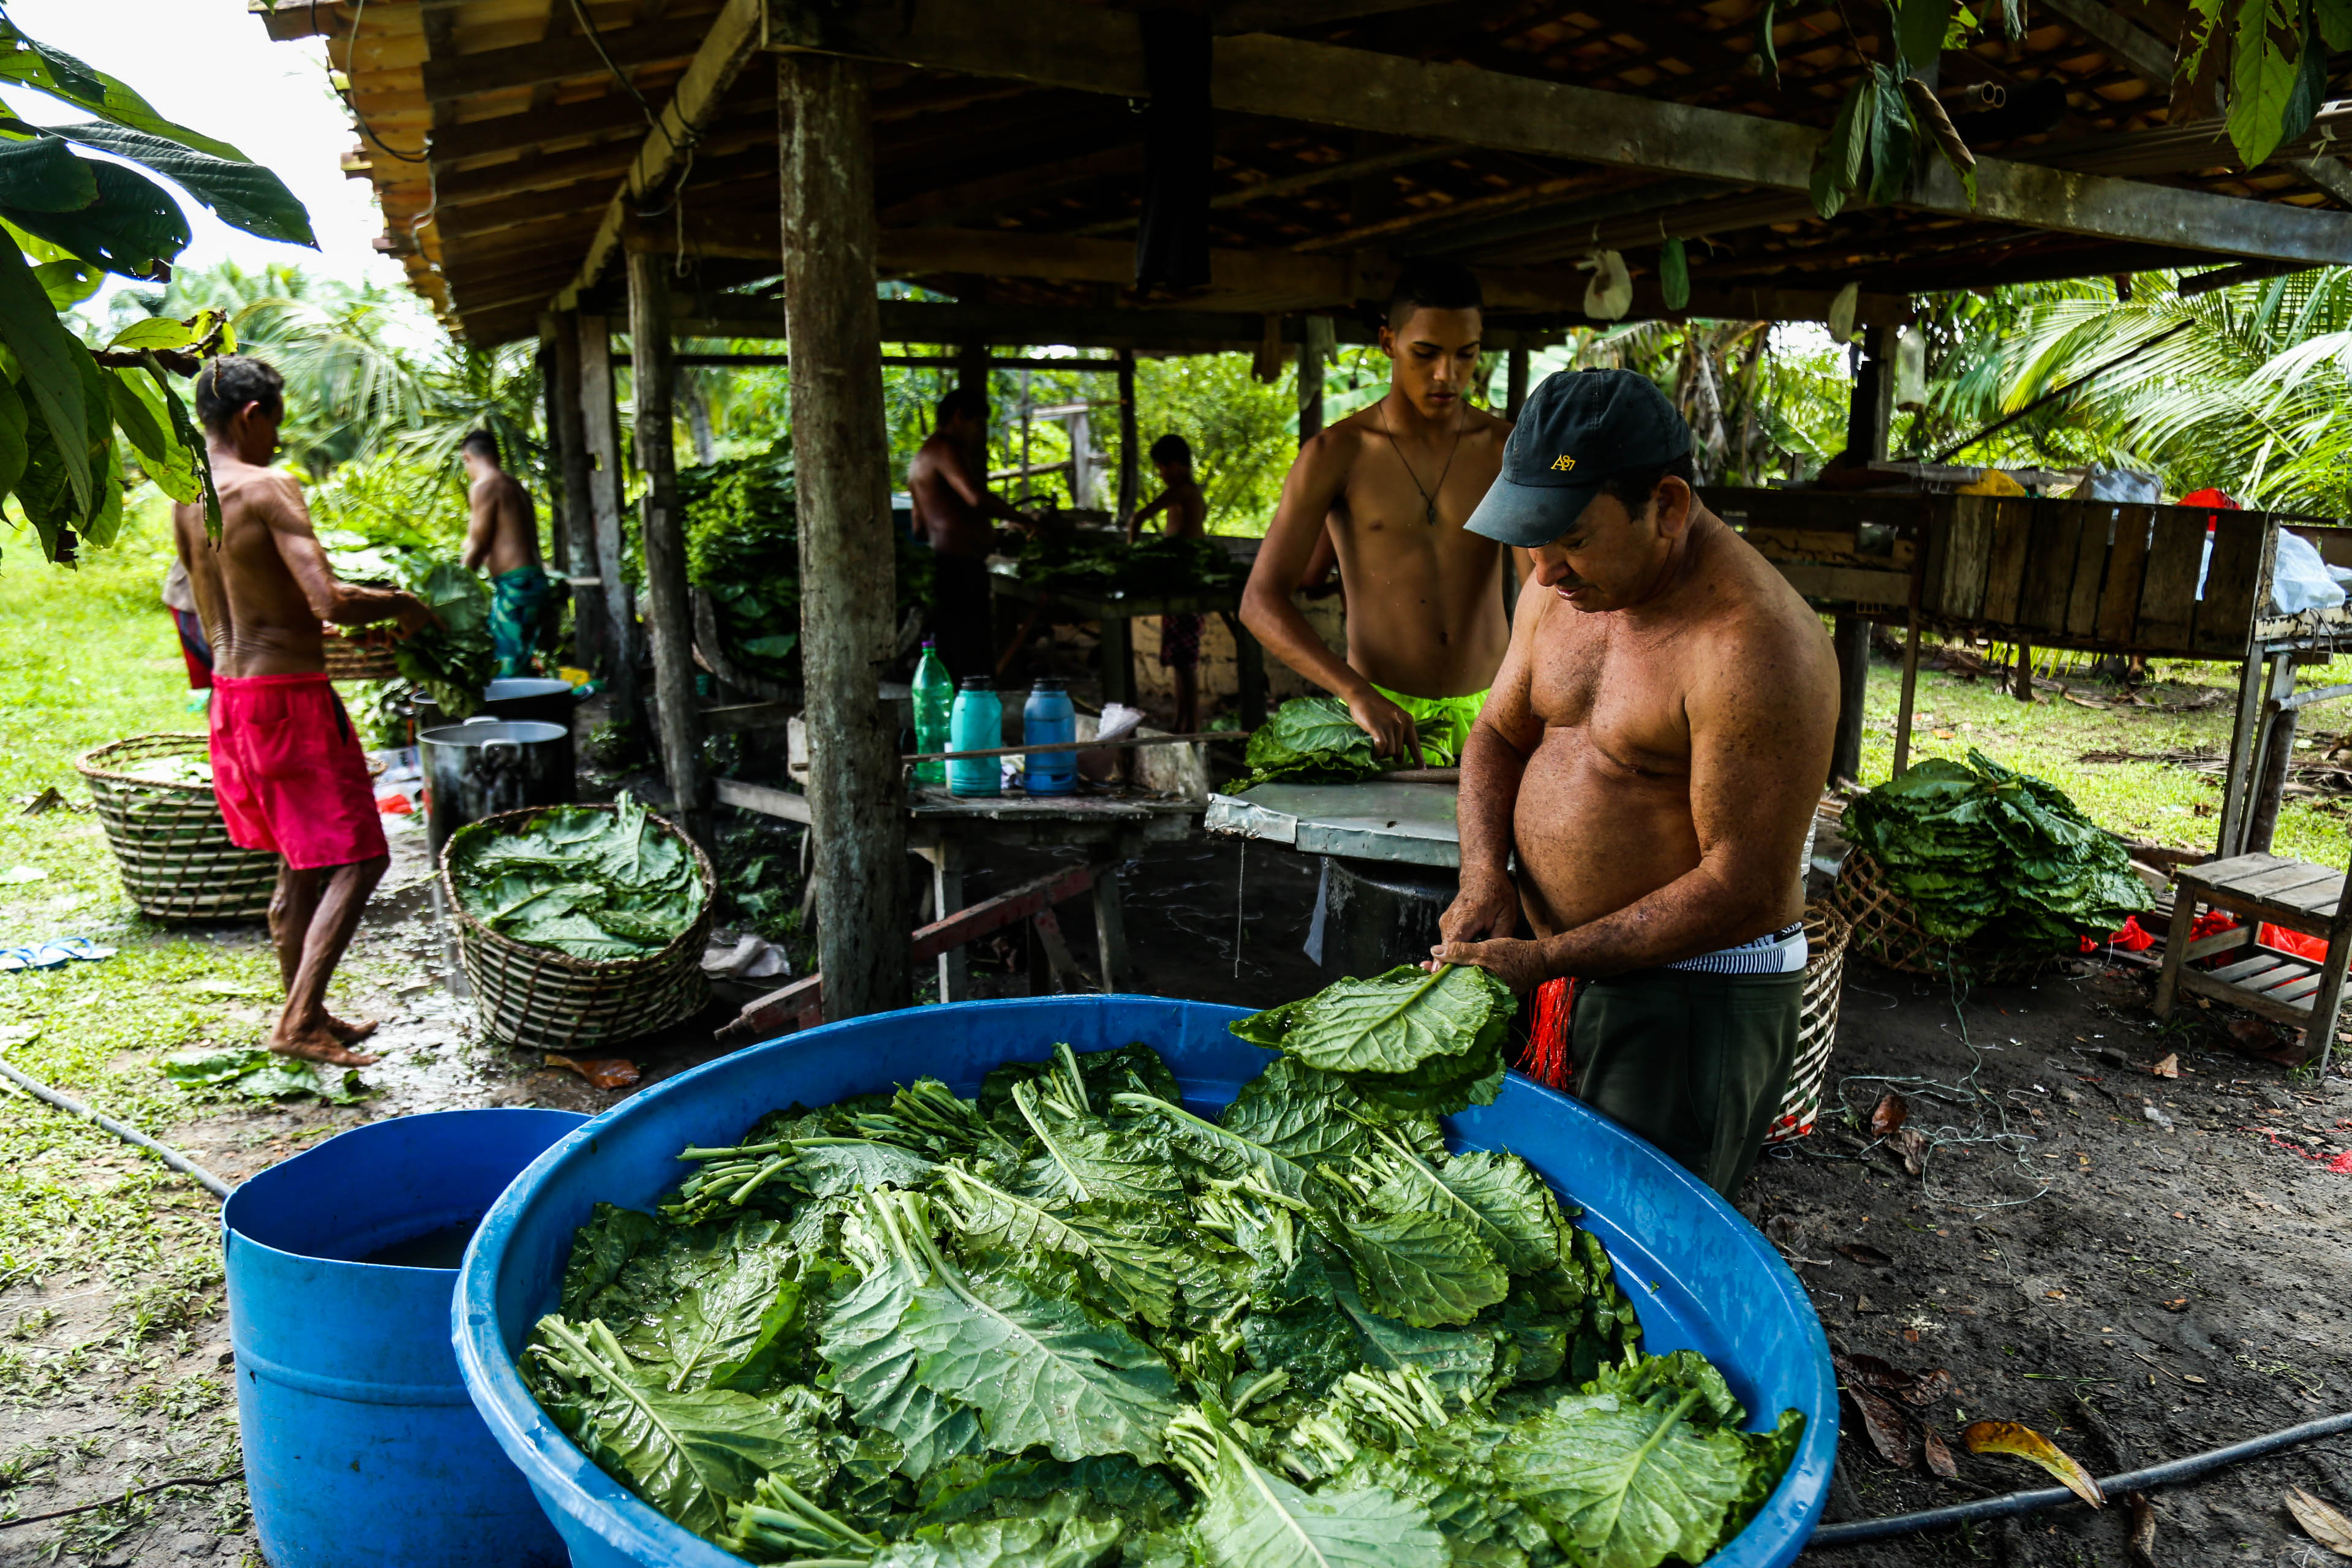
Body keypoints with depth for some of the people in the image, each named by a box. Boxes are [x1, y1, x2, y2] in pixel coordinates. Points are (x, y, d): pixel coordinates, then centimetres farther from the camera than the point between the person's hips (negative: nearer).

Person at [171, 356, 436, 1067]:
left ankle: (307, 1015, 26)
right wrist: (400, 605, -8)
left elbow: (216, 623, 19)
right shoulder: (269, 490, -17)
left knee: (300, 864, 18)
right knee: (357, 860, -2)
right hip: (290, 697, -9)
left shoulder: (185, 501, 11)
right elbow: (329, 601, -27)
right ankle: (298, 1021, -6)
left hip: (230, 693, 9)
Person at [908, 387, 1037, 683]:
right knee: (976, 668, -14)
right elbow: (976, 497, -24)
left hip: (939, 567, 10)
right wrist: (1021, 519, -12)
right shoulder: (946, 450, -6)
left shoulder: (921, 457, 27)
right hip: (961, 568, -10)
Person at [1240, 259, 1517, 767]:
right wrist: (1357, 693, -24)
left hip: (1490, 708, 2)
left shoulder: (1509, 451, 2)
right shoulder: (1335, 455, -4)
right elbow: (1261, 601, -11)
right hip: (1381, 712, -2)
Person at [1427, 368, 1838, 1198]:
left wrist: (1547, 959, -23)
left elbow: (1745, 887, -23)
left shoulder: (1755, 648, -25)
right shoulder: (1565, 588, 0)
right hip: (1565, 958, 8)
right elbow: (1499, 734, 11)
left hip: (1692, 989, -7)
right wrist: (1484, 877, -6)